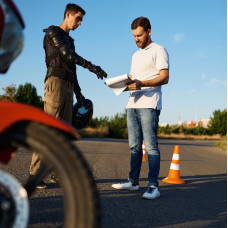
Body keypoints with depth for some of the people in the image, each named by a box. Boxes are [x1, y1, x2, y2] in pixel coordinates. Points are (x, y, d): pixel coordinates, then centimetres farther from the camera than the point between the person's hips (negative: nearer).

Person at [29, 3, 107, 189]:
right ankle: (34, 173, -14)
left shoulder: (70, 40, 28)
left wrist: (78, 92, 19)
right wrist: (91, 67, -20)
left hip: (68, 86, 8)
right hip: (55, 82, -8)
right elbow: (66, 54, -12)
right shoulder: (52, 32, 4)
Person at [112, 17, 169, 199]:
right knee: (134, 145, 8)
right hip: (133, 104, 8)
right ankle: (133, 182, 14)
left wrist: (141, 84, -23)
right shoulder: (136, 55, 25)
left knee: (151, 145, -9)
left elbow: (164, 78, -10)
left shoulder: (158, 50, 1)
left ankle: (153, 186, -7)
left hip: (149, 104, -8)